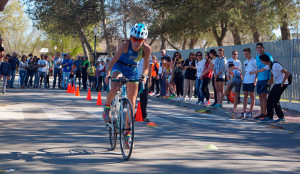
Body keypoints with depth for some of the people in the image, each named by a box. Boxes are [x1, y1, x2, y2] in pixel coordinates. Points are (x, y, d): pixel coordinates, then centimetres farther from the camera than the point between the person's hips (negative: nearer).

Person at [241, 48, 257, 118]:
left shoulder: (254, 61, -5)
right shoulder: (245, 62, 16)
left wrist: (255, 80, -13)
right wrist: (243, 79, 15)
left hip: (251, 81, -7)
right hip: (245, 81, 7)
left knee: (252, 96, -1)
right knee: (245, 96, 7)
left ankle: (250, 112, 1)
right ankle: (244, 112, 8)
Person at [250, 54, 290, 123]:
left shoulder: (276, 65, -19)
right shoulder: (268, 66, 9)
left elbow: (287, 73, -22)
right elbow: (261, 70, 28)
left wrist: (282, 82, -17)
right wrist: (252, 72, 41)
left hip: (282, 84, -9)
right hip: (277, 84, 9)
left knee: (275, 101, -12)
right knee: (270, 100, 6)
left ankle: (281, 117, -2)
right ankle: (269, 117, 11)